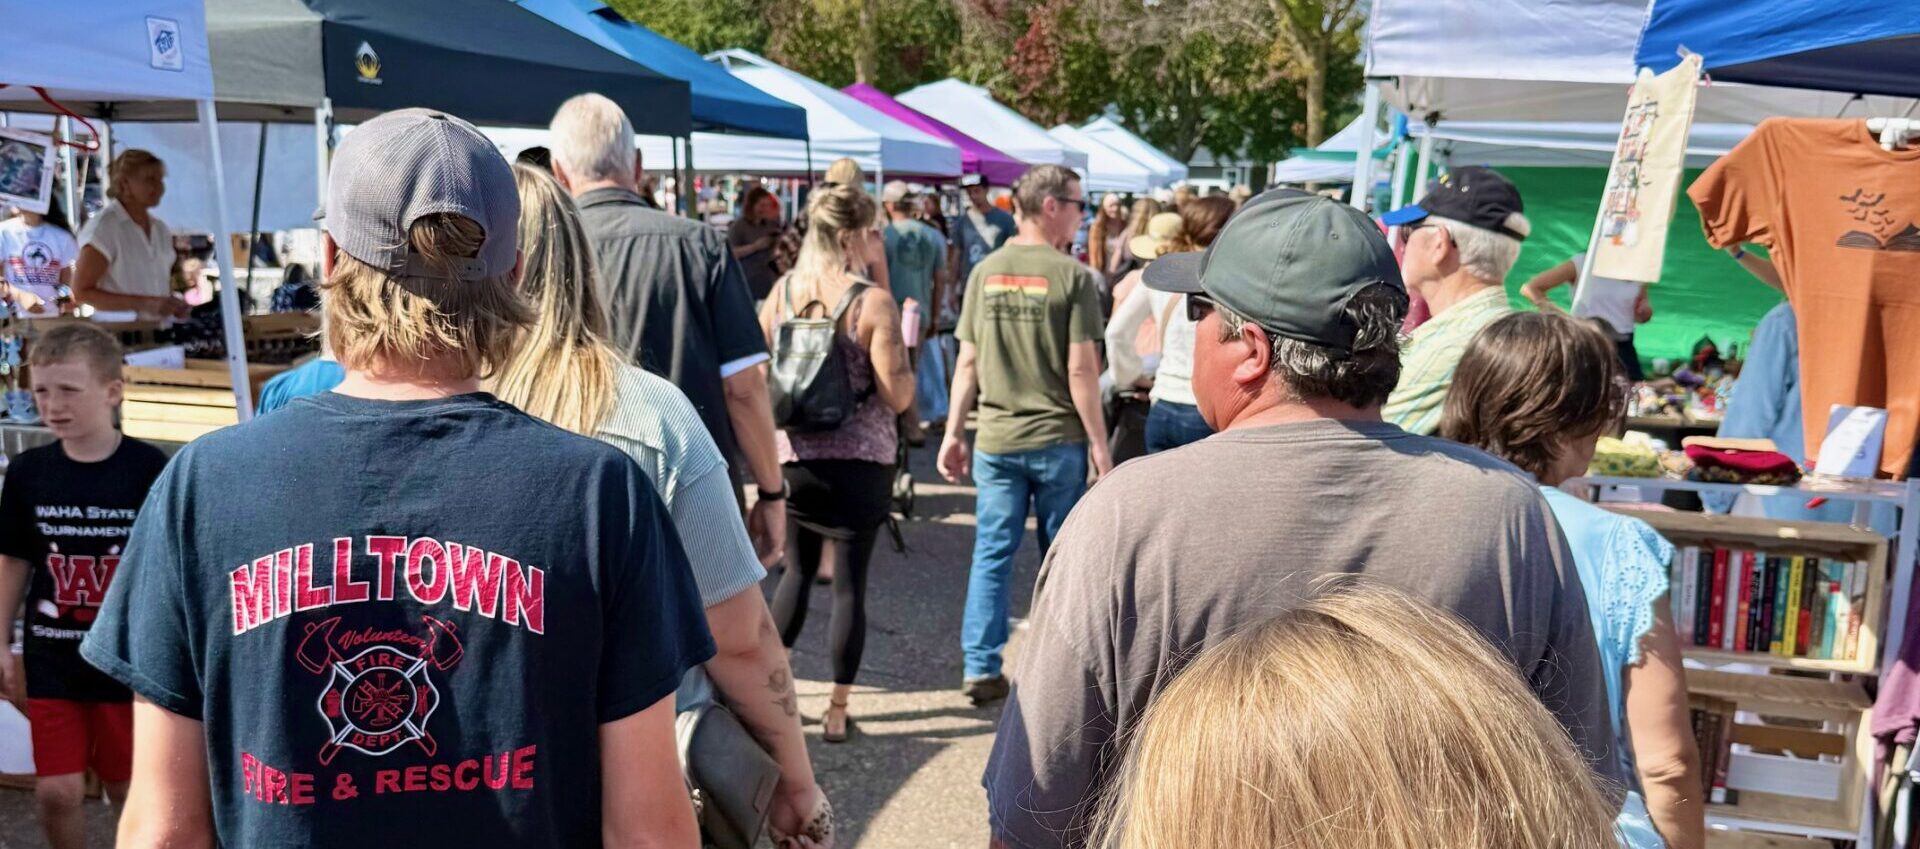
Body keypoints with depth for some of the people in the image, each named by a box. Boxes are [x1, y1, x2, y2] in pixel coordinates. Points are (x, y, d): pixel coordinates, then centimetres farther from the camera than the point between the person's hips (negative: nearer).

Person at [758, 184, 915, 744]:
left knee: (799, 570, 21)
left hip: (795, 455, 4)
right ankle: (837, 712, 13)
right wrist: (903, 355, 3)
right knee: (850, 582, 6)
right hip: (859, 460, -4)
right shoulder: (873, 302, -13)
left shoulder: (782, 292, 1)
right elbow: (898, 396, -16)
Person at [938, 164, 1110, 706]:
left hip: (996, 438, 3)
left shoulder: (985, 272, 3)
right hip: (1058, 438, -3)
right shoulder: (1071, 275, -9)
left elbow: (968, 362, 3)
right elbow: (1081, 369, -11)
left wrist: (953, 432, 9)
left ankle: (980, 669, 10)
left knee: (992, 552, 8)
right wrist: (1099, 442, -5)